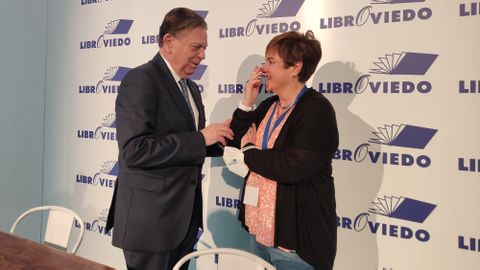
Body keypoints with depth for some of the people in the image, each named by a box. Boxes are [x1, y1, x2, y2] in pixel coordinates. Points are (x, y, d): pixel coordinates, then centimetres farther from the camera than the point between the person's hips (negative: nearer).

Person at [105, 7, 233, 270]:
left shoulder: (191, 88, 12)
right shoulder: (141, 80, -15)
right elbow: (135, 150, -25)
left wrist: (216, 137, -3)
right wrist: (200, 138, -22)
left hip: (185, 216, 8)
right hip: (150, 218, -8)